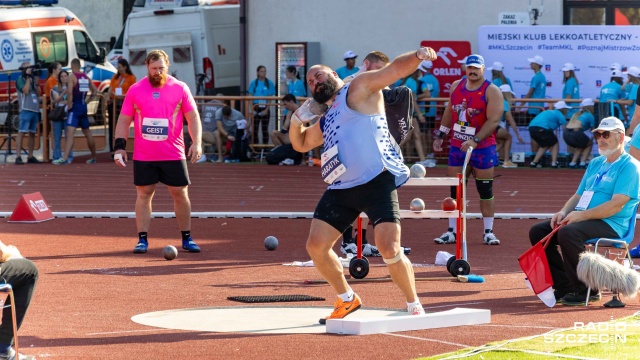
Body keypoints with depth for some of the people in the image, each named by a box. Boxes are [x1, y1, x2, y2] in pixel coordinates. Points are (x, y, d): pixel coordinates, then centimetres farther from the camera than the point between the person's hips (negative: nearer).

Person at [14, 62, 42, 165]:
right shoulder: (20, 79, -2)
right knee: (22, 132, -12)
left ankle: (30, 156, 13)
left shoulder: (32, 79, 19)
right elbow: (25, 90, -17)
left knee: (32, 133, 8)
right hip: (26, 110, -7)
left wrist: (36, 82, 1)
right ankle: (18, 157, -17)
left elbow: (38, 93, 13)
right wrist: (28, 78, -8)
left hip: (35, 110, 7)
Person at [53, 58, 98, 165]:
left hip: (74, 107, -7)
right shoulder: (86, 77, 10)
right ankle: (93, 157, 30)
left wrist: (69, 105, -15)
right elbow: (95, 91, 16)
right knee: (87, 133, 19)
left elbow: (69, 92, -23)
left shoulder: (72, 77, -10)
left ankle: (65, 158, -29)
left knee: (70, 133, -17)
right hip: (83, 107, 7)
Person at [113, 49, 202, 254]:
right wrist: (119, 146, -2)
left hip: (173, 155, 0)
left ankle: (187, 239, 12)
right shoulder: (135, 90, 4)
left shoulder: (180, 88, 2)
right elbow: (124, 120, 7)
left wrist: (197, 142, -11)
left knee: (180, 194, 2)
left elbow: (193, 117, 2)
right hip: (143, 157, 0)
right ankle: (142, 240, 6)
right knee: (143, 194, 1)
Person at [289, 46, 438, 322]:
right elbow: (301, 144, 39)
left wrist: (417, 56, -30)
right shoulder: (325, 122, 25)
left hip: (377, 183, -8)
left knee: (390, 249, -15)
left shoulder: (359, 89, 3)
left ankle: (414, 307, 2)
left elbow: (394, 70, -10)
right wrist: (297, 121, 17)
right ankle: (347, 300, 23)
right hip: (341, 190, 8)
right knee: (316, 246, 4)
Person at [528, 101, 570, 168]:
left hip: (532, 128, 7)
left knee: (544, 145, 27)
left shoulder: (548, 112, 33)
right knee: (555, 144, 16)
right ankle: (554, 163, 4)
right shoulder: (560, 115, 12)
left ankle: (534, 163, 19)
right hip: (542, 129, -7)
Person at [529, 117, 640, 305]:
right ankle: (564, 287, -2)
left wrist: (581, 215, -21)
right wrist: (564, 212, 1)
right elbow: (578, 195, 23)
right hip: (584, 219, 9)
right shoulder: (595, 163, 21)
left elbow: (616, 205, -18)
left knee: (568, 233, -34)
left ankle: (586, 290, -21)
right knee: (538, 231, -2)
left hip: (611, 225, -9)